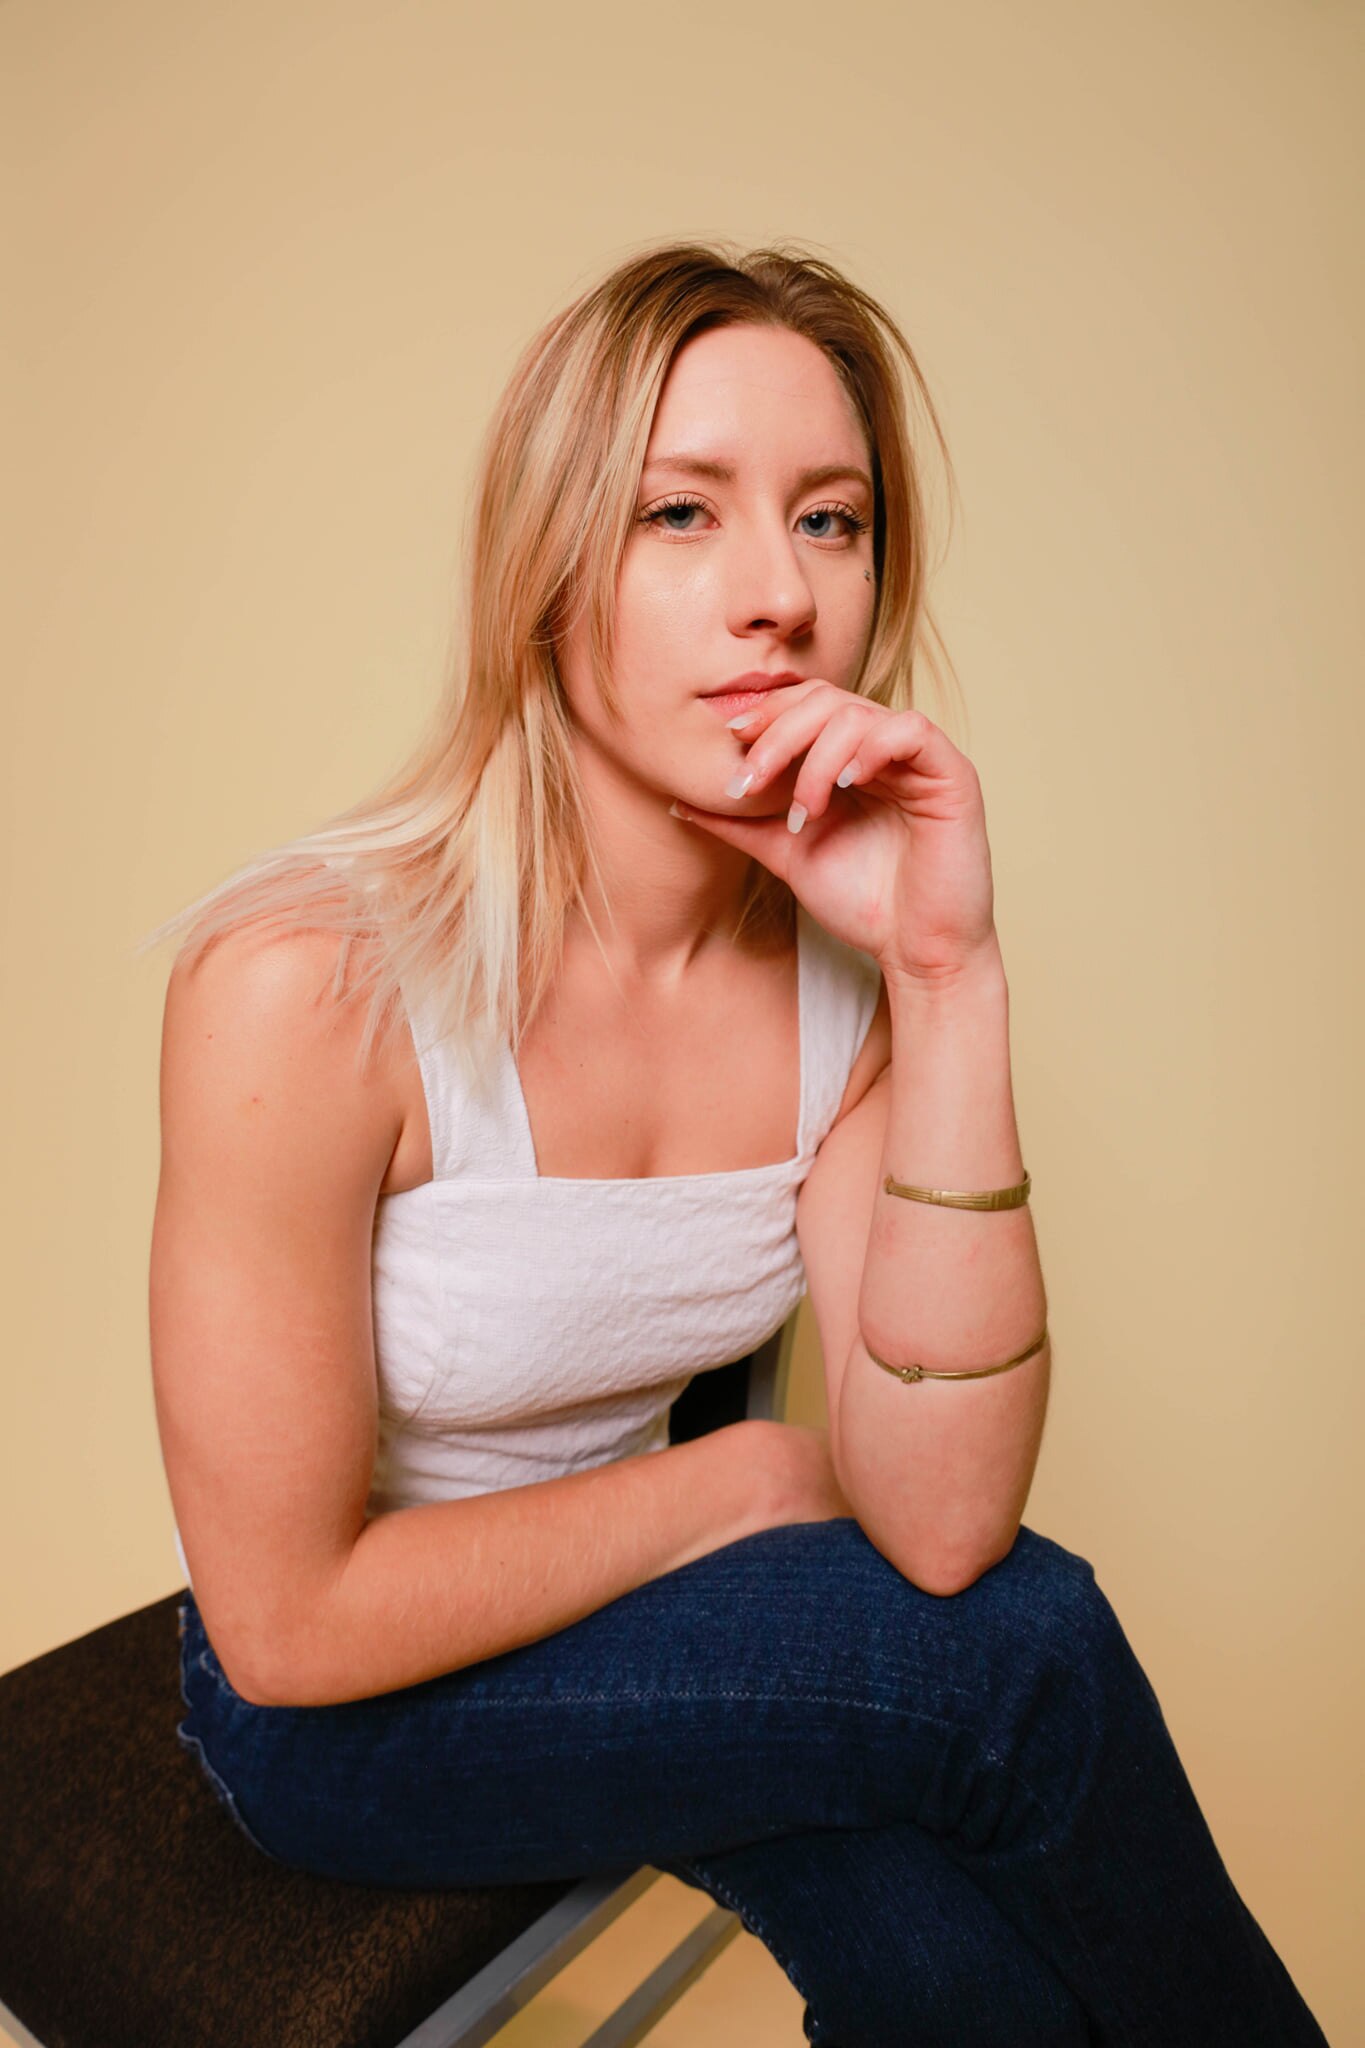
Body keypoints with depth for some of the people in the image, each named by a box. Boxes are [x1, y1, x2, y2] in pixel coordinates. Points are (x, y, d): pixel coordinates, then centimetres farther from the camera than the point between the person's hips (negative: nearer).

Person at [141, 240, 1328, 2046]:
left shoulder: (840, 959, -12)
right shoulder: (310, 980, -27)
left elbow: (938, 1527, -20)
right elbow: (293, 1623, -20)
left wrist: (949, 983, -27)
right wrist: (738, 1480, -14)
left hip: (633, 1607, 4)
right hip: (347, 1716, -3)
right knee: (1032, 1653, -19)